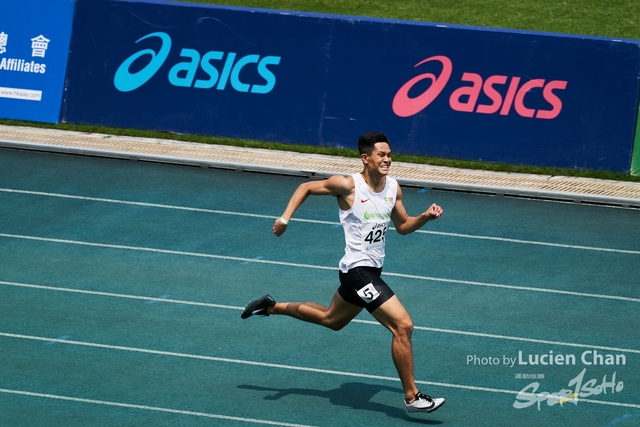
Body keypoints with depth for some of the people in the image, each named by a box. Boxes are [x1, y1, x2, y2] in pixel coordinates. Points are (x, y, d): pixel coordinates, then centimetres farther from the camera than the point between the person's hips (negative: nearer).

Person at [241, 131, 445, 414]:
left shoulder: (393, 187, 2)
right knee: (403, 326, -17)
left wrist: (426, 217, -4)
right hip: (358, 271, -9)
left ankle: (273, 307, 47)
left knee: (331, 319, 30)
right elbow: (306, 187, -2)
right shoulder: (348, 186, -16)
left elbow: (403, 226, 15)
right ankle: (412, 398, -9)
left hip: (372, 269, 9)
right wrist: (285, 217, -13)